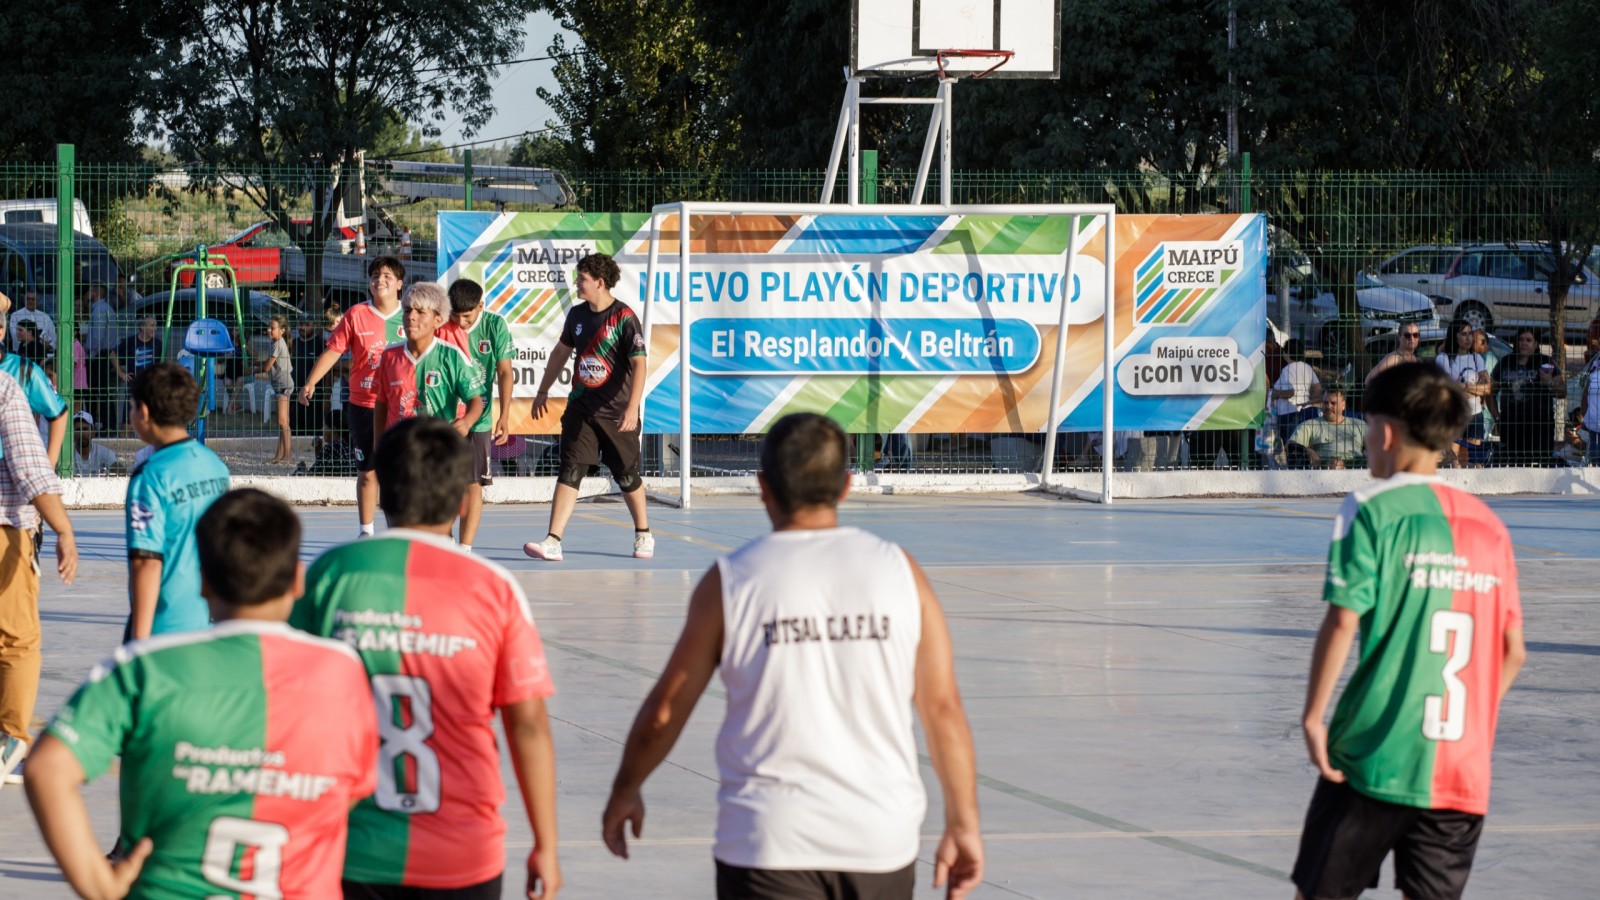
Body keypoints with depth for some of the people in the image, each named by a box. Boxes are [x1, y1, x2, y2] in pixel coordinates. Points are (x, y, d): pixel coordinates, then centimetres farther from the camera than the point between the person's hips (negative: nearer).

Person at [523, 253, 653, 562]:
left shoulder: (624, 318, -13)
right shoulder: (577, 314, 6)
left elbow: (638, 364, -19)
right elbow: (561, 352, 21)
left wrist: (632, 407, -29)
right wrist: (543, 391, 24)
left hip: (617, 414, -4)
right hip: (581, 409, 4)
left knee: (627, 476, 8)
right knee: (570, 472, -7)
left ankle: (644, 536, 30)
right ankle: (552, 542, -14)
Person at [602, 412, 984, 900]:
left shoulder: (730, 582, -3)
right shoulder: (900, 572, 0)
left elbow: (664, 712, 5)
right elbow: (943, 708, 1)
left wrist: (625, 792, 22)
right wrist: (963, 824, 10)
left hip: (771, 846, -2)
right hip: (882, 842, 2)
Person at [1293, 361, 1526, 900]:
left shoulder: (1372, 511, -5)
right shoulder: (1488, 525, 10)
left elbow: (1343, 621, -13)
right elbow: (1513, 652, 10)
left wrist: (1313, 716, -5)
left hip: (1377, 754, -4)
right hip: (1462, 769, 4)